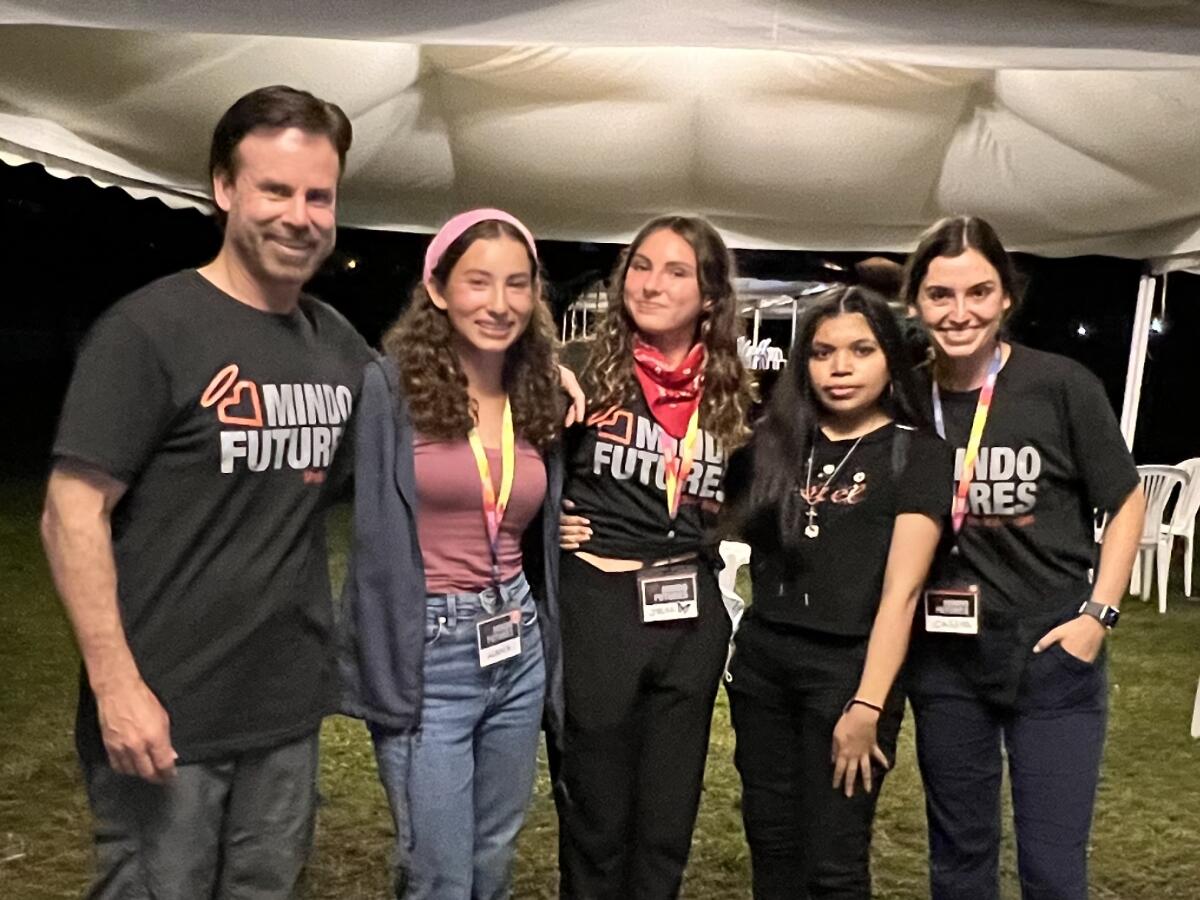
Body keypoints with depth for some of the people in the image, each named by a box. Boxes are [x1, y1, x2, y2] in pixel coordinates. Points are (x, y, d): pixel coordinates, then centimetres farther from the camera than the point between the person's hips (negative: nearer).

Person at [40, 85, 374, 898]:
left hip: (289, 710, 6)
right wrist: (114, 684, -19)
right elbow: (72, 513, -14)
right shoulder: (148, 329, -11)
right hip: (167, 714, -5)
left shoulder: (339, 342, 7)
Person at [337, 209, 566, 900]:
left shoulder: (541, 401, 8)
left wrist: (555, 660, 16)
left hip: (519, 650, 6)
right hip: (429, 656, -6)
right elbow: (375, 541, -14)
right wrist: (387, 671, -17)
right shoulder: (390, 387, -11)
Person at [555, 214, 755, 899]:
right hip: (594, 607, -3)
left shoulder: (730, 395, 6)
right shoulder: (585, 371, -5)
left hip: (692, 615, 4)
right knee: (594, 819, 9)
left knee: (669, 820, 15)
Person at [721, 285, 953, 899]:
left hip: (849, 665, -4)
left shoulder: (917, 454, -5)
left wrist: (868, 706, -17)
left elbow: (901, 590, -11)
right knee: (770, 845, 13)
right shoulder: (773, 440, 8)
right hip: (761, 658, 4)